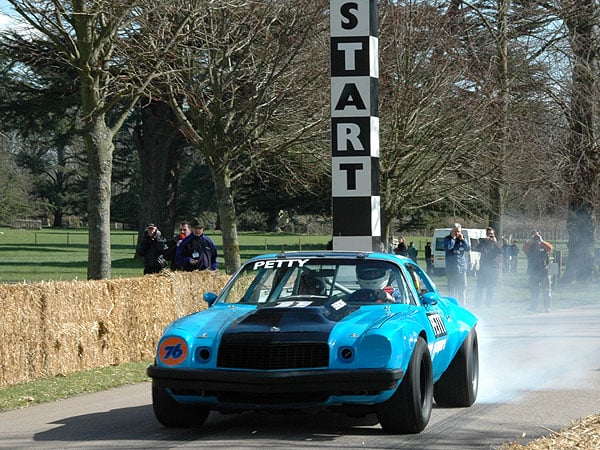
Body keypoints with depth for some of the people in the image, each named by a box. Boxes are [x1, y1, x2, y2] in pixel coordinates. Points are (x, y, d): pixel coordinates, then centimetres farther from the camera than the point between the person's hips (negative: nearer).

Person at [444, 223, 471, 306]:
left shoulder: (463, 238, 10)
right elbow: (447, 248, -16)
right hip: (451, 267, -3)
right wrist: (453, 238, -14)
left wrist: (462, 239, -10)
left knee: (462, 287, 5)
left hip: (462, 267, 3)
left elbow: (468, 248, -1)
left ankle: (463, 305, 11)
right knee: (452, 288, -2)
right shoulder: (447, 239, 1)